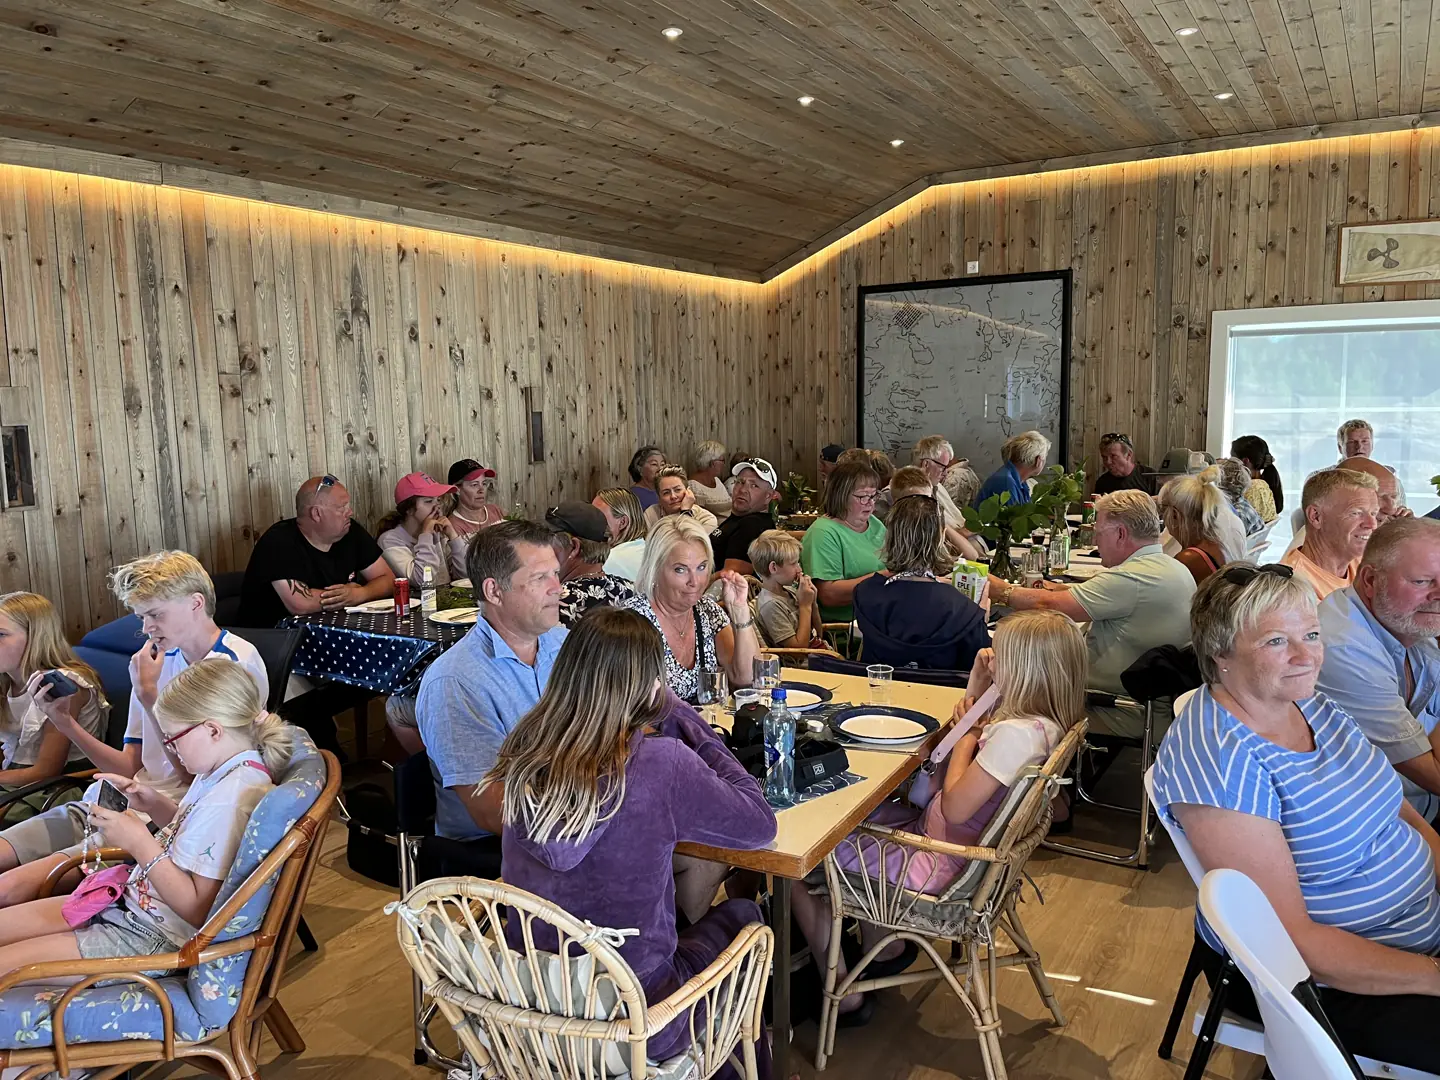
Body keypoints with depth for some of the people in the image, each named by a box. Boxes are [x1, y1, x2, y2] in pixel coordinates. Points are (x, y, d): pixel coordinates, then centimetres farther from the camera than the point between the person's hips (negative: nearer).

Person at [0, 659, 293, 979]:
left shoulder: (229, 799, -28)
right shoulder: (224, 772, 3)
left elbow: (199, 910, -26)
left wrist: (140, 843, -22)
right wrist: (154, 803, 4)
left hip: (157, 940, -10)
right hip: (133, 902, 10)